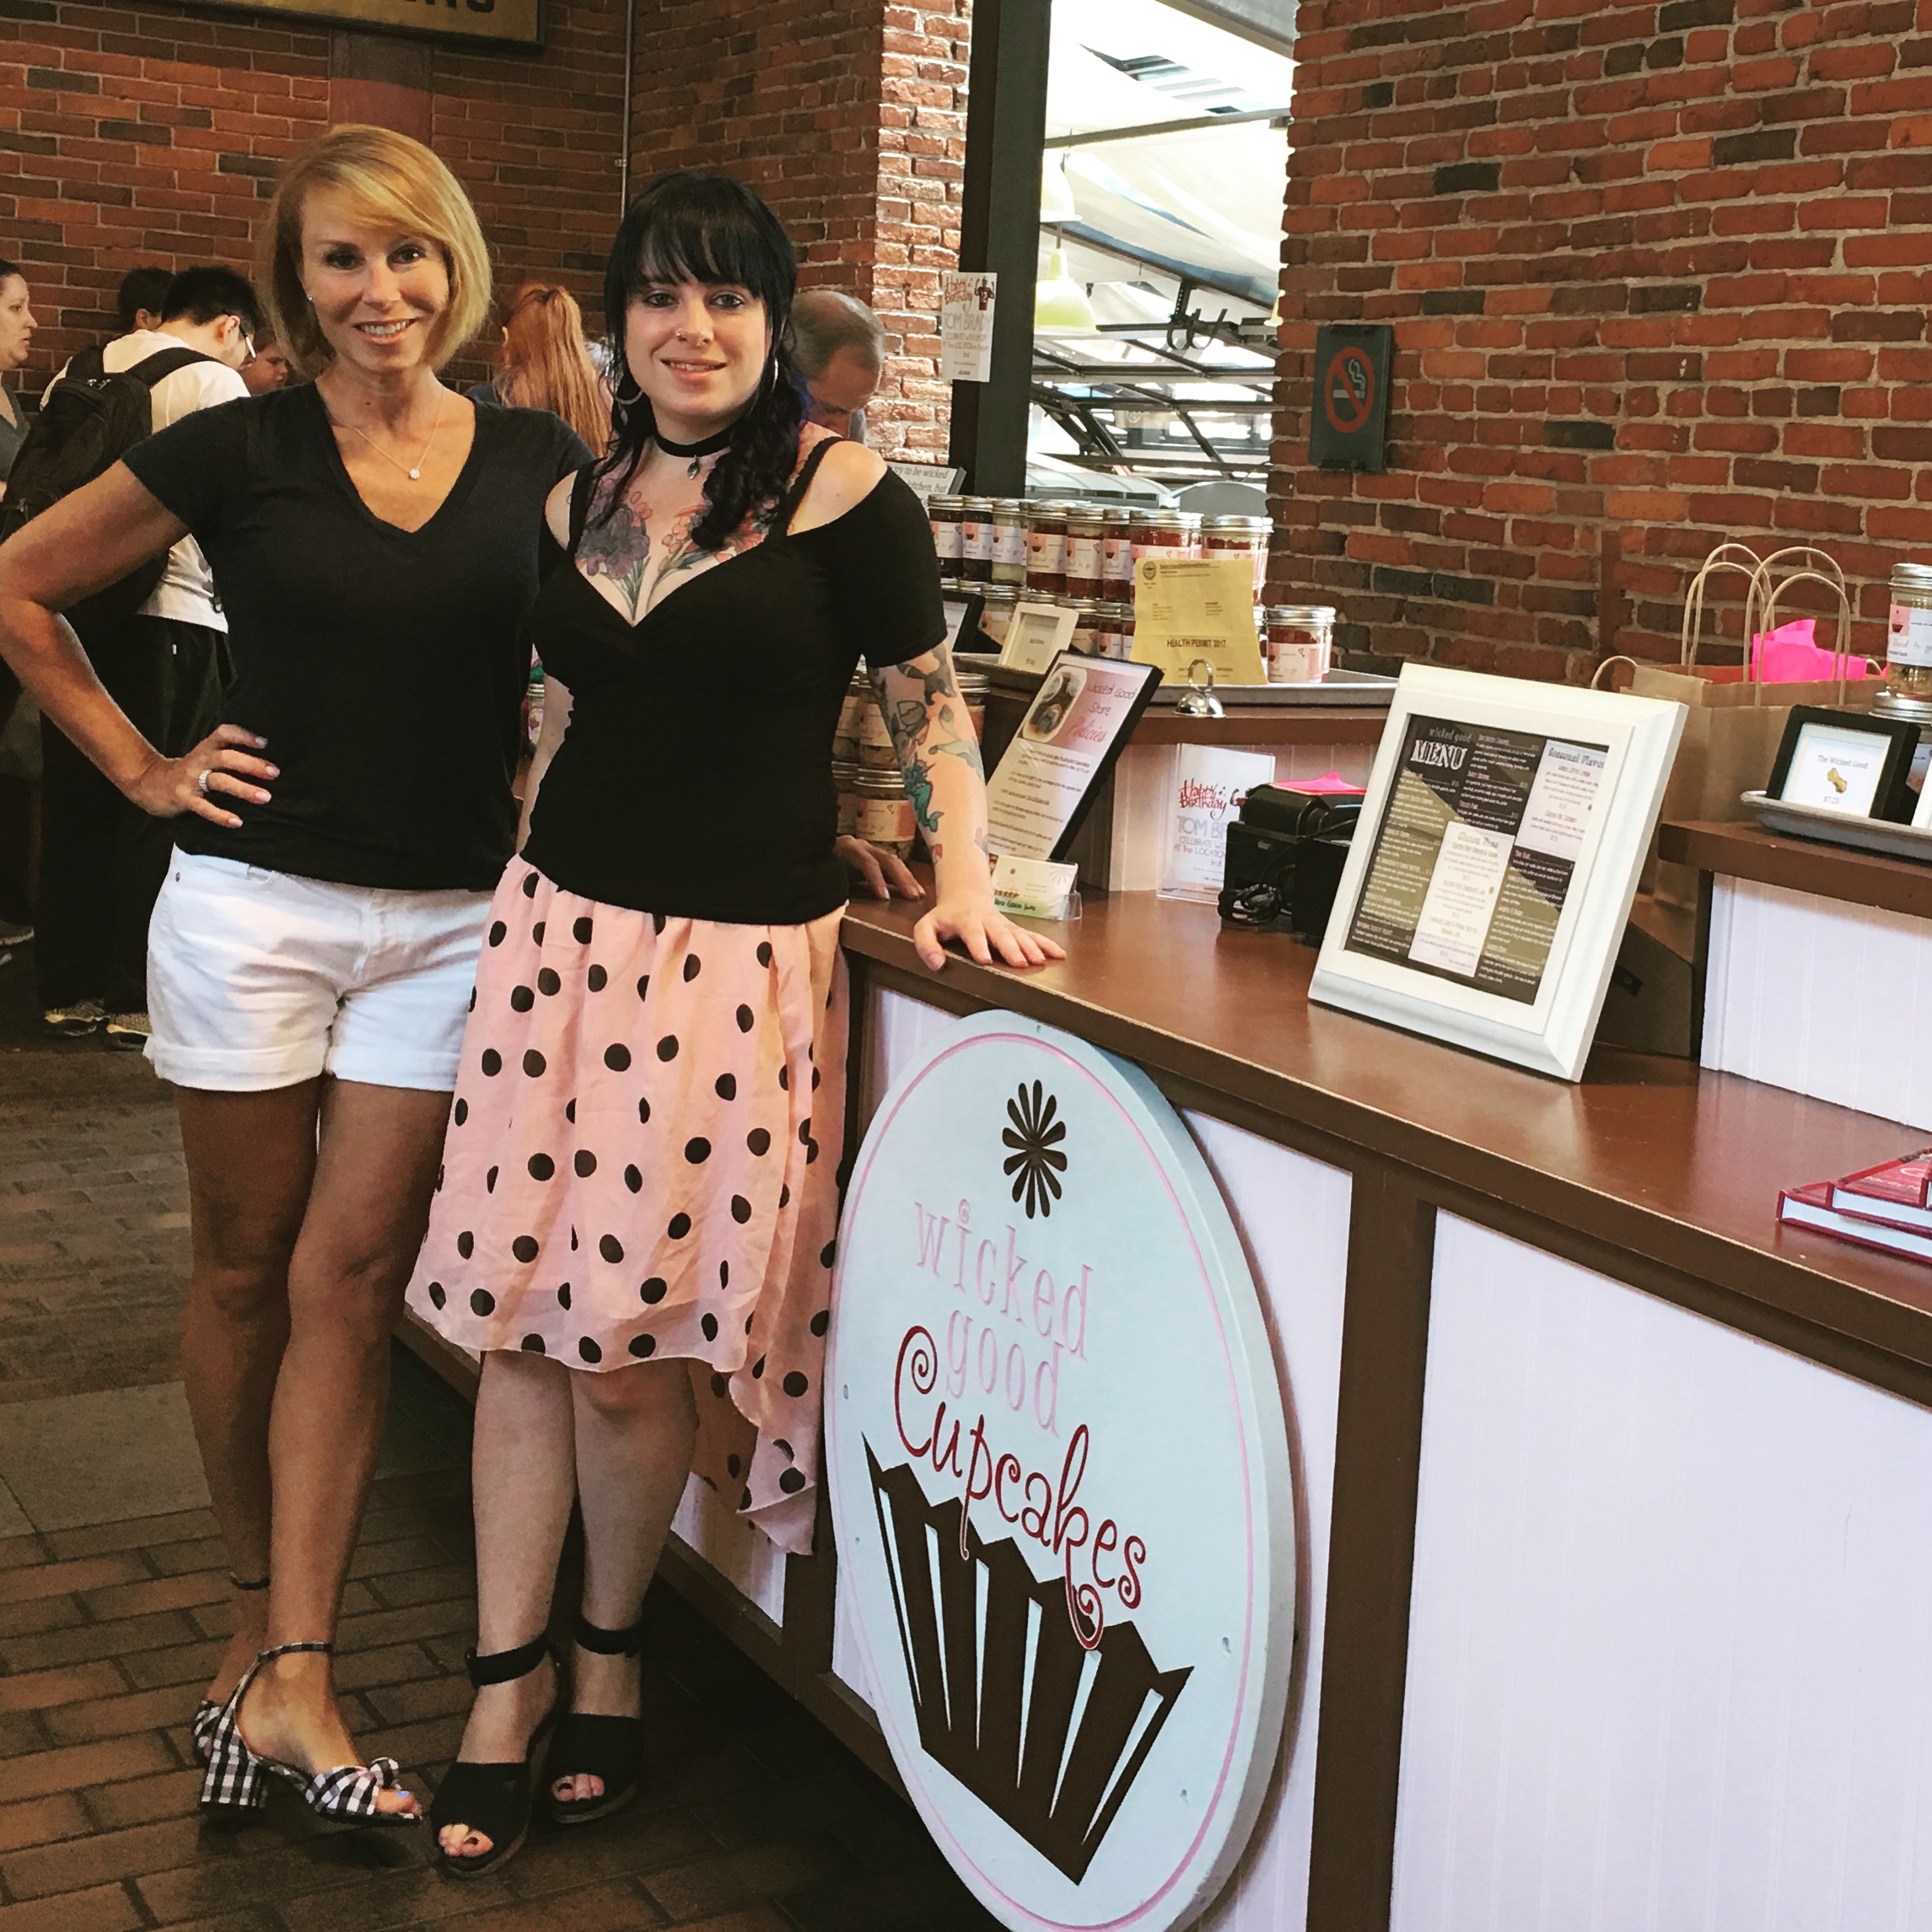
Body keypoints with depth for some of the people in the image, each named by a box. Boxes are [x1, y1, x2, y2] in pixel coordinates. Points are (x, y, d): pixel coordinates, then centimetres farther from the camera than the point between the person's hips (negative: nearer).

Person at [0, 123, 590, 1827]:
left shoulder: (537, 461, 3)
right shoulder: (239, 452, -2)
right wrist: (141, 769, 3)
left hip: (449, 919, 1)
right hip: (255, 901, -1)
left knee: (351, 1275, 0)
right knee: (247, 1268, 9)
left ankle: (288, 1672, 4)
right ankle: (268, 1609, 26)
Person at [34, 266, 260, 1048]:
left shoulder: (78, 374, 14)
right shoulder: (213, 382, -5)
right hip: (171, 613, -6)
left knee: (76, 805, 10)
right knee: (164, 810, 1)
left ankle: (70, 990, 16)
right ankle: (139, 1001, 2)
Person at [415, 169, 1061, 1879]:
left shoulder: (842, 491, -5)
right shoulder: (577, 503, 12)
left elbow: (928, 701, -3)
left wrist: (963, 875, -13)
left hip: (737, 956, -5)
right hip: (558, 925, 5)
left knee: (633, 1338, 0)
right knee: (523, 1322, 4)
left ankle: (609, 1658, 24)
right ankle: (506, 1688, 16)